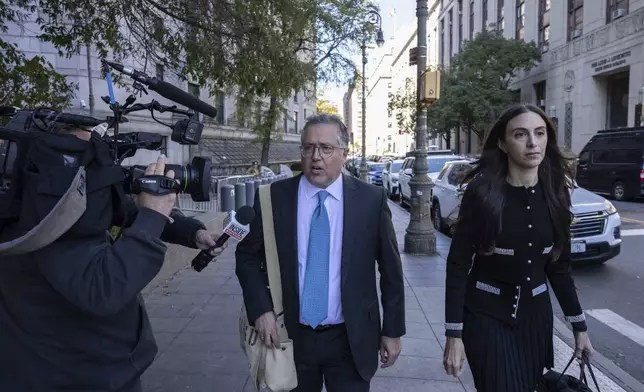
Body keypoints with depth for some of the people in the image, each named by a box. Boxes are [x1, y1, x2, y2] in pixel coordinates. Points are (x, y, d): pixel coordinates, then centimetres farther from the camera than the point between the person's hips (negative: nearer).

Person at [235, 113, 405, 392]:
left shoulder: (371, 200, -8)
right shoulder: (273, 197, -7)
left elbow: (390, 269, 0)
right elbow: (247, 256, 4)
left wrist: (393, 330, 3)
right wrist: (261, 309, -8)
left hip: (351, 340, -1)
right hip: (290, 337, 1)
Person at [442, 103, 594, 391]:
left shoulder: (555, 193, -2)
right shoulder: (482, 191, -15)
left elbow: (559, 265, 7)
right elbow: (458, 264, -14)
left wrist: (579, 325, 10)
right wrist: (454, 334, -16)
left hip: (536, 314, 5)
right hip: (486, 316, -4)